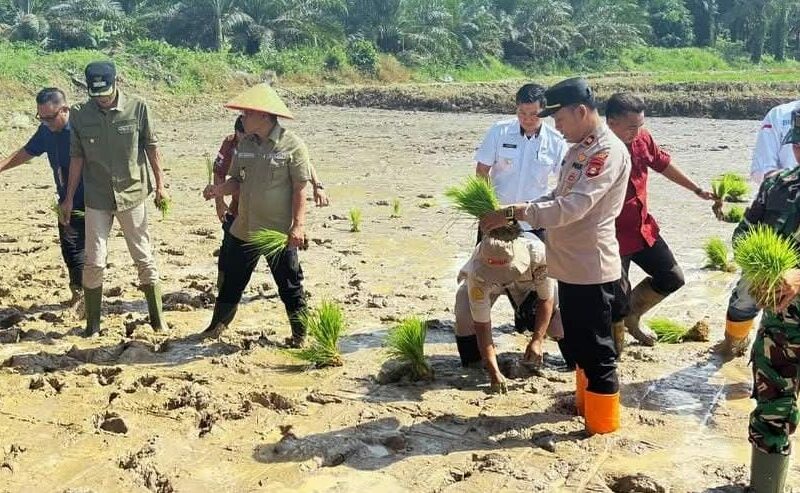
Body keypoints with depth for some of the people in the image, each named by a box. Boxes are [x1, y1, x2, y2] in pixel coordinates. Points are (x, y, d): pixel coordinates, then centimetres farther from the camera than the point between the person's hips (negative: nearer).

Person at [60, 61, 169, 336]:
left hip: (132, 194, -1)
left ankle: (157, 319, 19)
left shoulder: (137, 108, -8)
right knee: (94, 262, 3)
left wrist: (160, 184, 1)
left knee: (144, 259, 7)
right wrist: (69, 198, 4)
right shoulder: (79, 114, -4)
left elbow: (151, 147, 0)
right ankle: (92, 324, 16)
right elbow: (77, 157, 2)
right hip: (97, 199, 1)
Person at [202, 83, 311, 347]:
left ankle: (299, 333, 23)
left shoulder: (292, 145, -13)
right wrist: (218, 190, -9)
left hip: (280, 232, -6)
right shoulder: (245, 144, 5)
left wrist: (298, 224, -18)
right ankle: (218, 324, 35)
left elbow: (300, 189, -12)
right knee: (230, 278, 16)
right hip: (243, 229, 6)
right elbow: (237, 181, 11)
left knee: (289, 284, 7)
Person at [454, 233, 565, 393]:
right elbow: (482, 325, -35)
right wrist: (494, 372, -36)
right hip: (487, 284, -2)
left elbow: (546, 300, -26)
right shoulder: (477, 274, -42)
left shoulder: (538, 254, -43)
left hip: (528, 279, 2)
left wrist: (536, 341, -29)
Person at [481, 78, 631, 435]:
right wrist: (516, 218, 3)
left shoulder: (608, 151, -19)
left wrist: (515, 212, -25)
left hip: (592, 268, -10)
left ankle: (603, 422, 17)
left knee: (596, 349, 3)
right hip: (571, 265, 10)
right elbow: (557, 197, 18)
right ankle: (584, 403, 37)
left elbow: (574, 206, -28)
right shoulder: (579, 149, 13)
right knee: (577, 343, 21)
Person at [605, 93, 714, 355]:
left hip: (644, 228, 8)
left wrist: (697, 189, 22)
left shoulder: (641, 138, -4)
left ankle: (632, 315, 39)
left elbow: (664, 164, 14)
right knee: (617, 301, -1)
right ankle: (614, 351, 22)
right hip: (612, 237, -8)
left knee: (672, 278, 19)